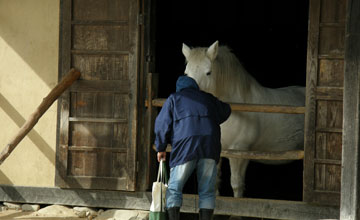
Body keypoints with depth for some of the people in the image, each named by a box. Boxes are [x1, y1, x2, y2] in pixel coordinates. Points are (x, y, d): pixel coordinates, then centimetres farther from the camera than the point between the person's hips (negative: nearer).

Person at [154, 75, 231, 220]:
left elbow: (162, 124, 10)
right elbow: (225, 111, 41)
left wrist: (161, 148, 18)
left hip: (184, 146, -2)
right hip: (210, 145, 2)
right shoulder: (208, 98, 23)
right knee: (207, 191, 6)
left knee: (174, 189, 4)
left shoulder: (174, 98, 16)